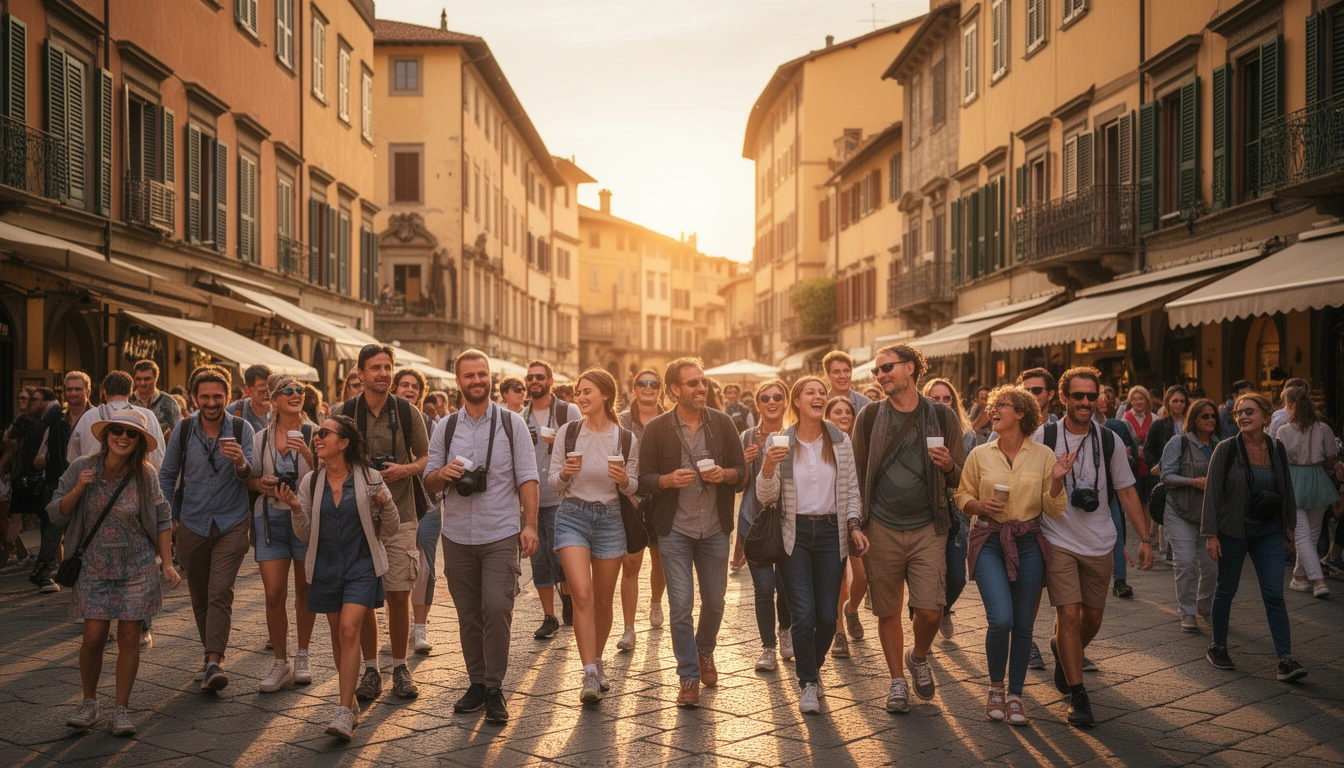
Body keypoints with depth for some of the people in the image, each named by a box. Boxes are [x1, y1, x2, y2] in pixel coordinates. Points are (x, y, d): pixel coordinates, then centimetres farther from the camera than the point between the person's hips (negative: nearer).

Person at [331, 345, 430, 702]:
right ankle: (371, 669, 16)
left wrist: (406, 469, -9)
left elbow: (425, 457, 11)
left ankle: (400, 668, 15)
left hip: (399, 514, 0)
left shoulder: (407, 412, 3)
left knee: (399, 594, 1)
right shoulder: (342, 413, 2)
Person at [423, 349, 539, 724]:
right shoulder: (445, 427, 10)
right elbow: (429, 482, 11)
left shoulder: (512, 423, 3)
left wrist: (530, 524, -9)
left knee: (497, 608, -12)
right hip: (457, 535, 3)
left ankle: (494, 690, -1)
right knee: (467, 614, 8)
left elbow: (527, 478, 1)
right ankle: (477, 683, 21)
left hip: (501, 534, -3)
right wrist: (442, 473, -12)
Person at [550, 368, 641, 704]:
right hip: (572, 516, -1)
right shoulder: (568, 433, -3)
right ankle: (590, 676, -12)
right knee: (582, 594, -16)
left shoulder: (626, 439, -3)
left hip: (610, 519, 1)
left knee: (603, 602, 10)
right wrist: (565, 473, -20)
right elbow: (554, 483, 2)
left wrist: (624, 480, -17)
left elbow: (632, 488, 5)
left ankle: (597, 662, 34)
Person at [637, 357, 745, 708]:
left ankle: (705, 652, 41)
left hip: (715, 529, 2)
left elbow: (742, 469, 6)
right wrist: (668, 480, -22)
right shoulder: (656, 429, -5)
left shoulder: (723, 423, 1)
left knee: (715, 601, 12)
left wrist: (724, 474, -15)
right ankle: (689, 676, 11)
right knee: (680, 605, -3)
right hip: (675, 529, -2)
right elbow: (643, 479, -3)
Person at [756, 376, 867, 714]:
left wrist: (854, 525, -3)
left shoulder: (841, 442, 3)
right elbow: (766, 496, -4)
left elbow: (851, 489, 9)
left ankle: (813, 667, 31)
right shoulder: (780, 443, -2)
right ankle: (808, 684, 9)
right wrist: (768, 467, -23)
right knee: (803, 614, -9)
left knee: (827, 616, 2)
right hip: (796, 533, -2)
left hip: (831, 531, 2)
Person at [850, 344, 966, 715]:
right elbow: (857, 474, 6)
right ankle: (897, 680, 27)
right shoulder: (869, 416, 2)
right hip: (881, 529, 1)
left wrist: (948, 466, -15)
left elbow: (961, 479, 8)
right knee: (888, 612, 7)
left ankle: (918, 657, 26)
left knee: (930, 611, -6)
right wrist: (858, 525, 1)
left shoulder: (942, 417, 2)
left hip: (927, 528, 0)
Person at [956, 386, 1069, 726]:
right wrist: (980, 505, -10)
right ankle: (995, 686, 10)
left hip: (1028, 543, 1)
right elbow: (962, 496, 11)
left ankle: (1015, 694, 21)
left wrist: (1057, 480, -15)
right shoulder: (980, 455, 4)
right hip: (990, 541, -1)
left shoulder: (1043, 455, 2)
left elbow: (1054, 510, 2)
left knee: (1023, 624, 4)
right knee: (1000, 619, -15)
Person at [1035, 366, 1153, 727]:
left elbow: (1126, 491, 9)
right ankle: (1077, 695, 0)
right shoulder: (1044, 437, -5)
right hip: (1058, 541, -3)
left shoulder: (1109, 440, 3)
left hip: (1099, 544, 3)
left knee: (1092, 618, 11)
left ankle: (1063, 652, 43)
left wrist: (1144, 538, 4)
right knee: (1069, 615, -10)